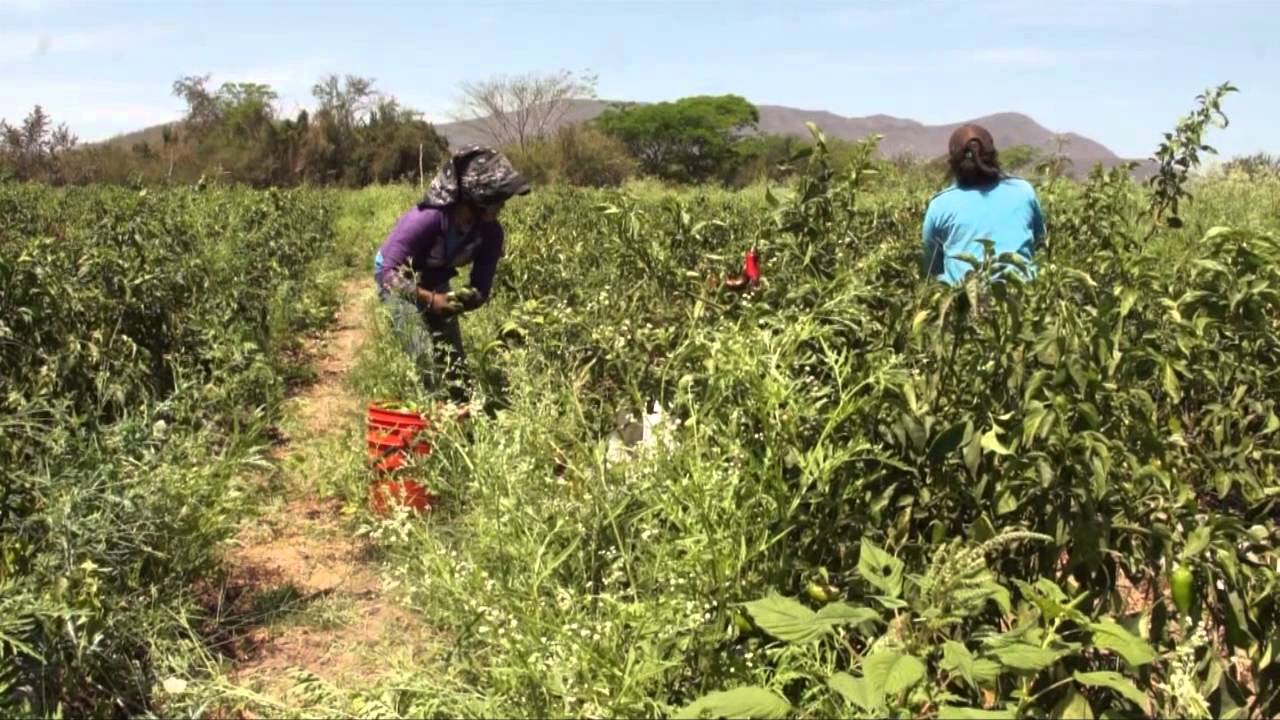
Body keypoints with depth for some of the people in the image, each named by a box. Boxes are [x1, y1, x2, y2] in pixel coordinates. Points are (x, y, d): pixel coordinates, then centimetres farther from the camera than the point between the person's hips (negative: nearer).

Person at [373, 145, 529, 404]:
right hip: (397, 280, -5)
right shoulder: (429, 218, -36)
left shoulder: (490, 232, -19)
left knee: (454, 359, -1)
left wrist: (460, 300, -32)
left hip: (435, 284, 5)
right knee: (429, 360, -17)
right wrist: (430, 299, -39)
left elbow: (481, 291, -11)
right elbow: (390, 272, -31)